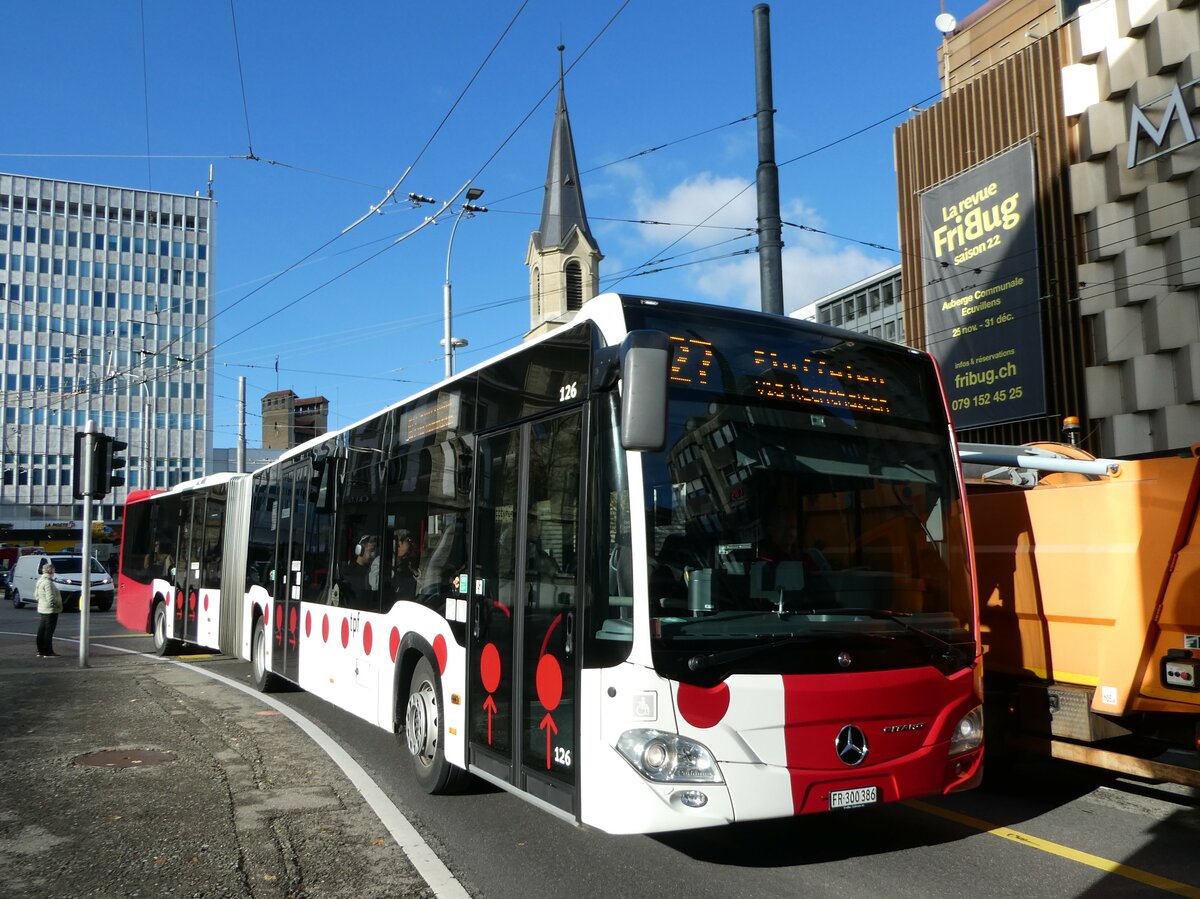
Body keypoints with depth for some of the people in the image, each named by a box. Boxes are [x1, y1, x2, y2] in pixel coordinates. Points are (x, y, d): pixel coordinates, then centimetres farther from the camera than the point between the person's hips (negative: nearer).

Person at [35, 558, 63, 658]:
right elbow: (50, 598, -24)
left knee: (41, 631, 14)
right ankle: (48, 652, 0)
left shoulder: (40, 581, 11)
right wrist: (58, 604, -12)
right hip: (50, 610, -10)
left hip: (42, 609, 10)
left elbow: (36, 594, 19)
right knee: (48, 631, -4)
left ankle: (40, 651, 21)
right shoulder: (48, 582, -21)